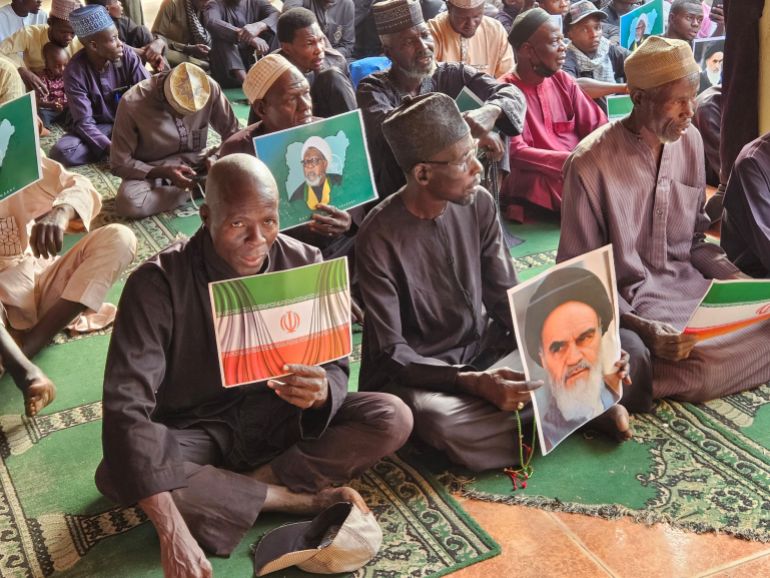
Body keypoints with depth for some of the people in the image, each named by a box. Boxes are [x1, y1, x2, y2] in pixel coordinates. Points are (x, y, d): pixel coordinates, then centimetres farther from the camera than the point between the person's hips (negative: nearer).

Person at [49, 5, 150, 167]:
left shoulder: (127, 56, -12)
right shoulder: (75, 72, -19)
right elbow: (83, 122, -21)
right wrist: (111, 149, -36)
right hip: (98, 127, 0)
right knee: (61, 152, -30)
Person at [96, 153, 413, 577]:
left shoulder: (303, 265, -13)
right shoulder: (158, 282, -22)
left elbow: (334, 367, -6)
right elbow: (127, 404, -30)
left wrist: (321, 392, -35)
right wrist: (171, 530, -40)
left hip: (273, 418, 2)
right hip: (194, 431, -1)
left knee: (392, 419, -19)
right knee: (115, 476, -34)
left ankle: (240, 489, -18)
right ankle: (302, 499, -21)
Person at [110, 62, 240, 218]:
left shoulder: (209, 88, -18)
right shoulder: (132, 103, -24)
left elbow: (231, 132, -2)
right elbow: (120, 164, -16)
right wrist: (164, 172, -29)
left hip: (197, 163, 1)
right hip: (151, 171, -1)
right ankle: (197, 188, -16)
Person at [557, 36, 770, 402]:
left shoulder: (690, 141, 4)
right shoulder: (590, 164, -16)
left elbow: (694, 241, 14)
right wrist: (639, 327, -25)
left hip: (690, 284, 8)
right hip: (630, 302, -8)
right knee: (703, 371, -30)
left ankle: (639, 379, -6)